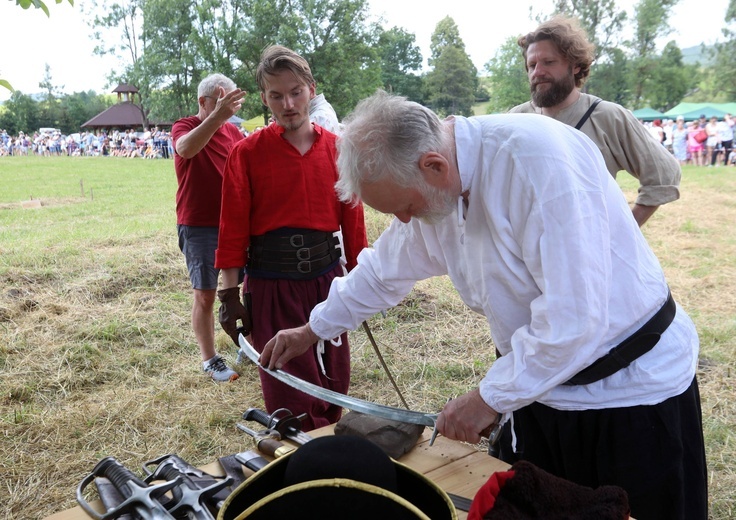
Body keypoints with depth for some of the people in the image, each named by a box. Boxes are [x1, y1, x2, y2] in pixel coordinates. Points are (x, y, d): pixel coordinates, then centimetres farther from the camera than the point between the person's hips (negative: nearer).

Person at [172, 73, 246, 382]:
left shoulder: (233, 131, 8)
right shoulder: (184, 127, -6)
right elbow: (186, 148, -32)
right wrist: (216, 116, -48)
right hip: (199, 226, -4)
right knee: (205, 295, 2)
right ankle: (209, 360, 15)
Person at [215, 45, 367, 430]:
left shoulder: (336, 149, 1)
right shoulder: (248, 153, -6)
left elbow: (352, 219, 4)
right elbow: (232, 226, -6)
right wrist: (230, 294, -7)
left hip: (327, 278, 3)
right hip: (272, 286, -3)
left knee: (334, 387, 15)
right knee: (291, 399, 3)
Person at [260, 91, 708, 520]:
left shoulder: (538, 158, -28)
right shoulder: (432, 187, -4)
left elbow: (574, 316, -30)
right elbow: (385, 270, 12)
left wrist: (489, 398, -18)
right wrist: (313, 330, 20)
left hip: (634, 394, -6)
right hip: (540, 386, 7)